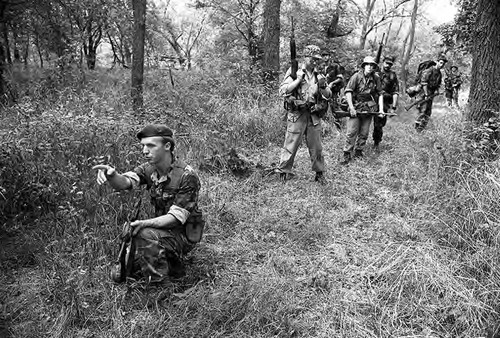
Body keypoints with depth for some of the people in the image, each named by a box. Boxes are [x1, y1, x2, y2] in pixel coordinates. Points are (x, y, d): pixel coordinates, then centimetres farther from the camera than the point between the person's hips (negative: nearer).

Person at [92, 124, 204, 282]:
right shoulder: (148, 169, -3)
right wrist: (111, 175, -44)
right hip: (161, 228, 7)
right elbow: (124, 183, -21)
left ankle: (159, 285, -12)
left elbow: (177, 217, -25)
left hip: (183, 234, -6)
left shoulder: (187, 176, -22)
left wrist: (144, 223, -39)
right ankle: (169, 264, 17)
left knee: (145, 234, -33)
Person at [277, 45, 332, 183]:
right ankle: (284, 171, 13)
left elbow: (328, 96, 14)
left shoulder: (318, 75, 12)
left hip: (314, 116, 4)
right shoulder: (294, 71, -1)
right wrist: (298, 80, -15)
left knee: (316, 147, 9)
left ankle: (319, 173, 21)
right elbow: (282, 91, -10)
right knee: (291, 145, -1)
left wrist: (323, 87, -7)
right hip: (297, 114, -4)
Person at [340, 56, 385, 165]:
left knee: (364, 133, 8)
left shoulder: (376, 78, 2)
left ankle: (358, 152, 23)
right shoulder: (357, 76, -8)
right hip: (356, 107, -4)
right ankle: (347, 155, -1)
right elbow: (348, 91, -12)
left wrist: (381, 109, 1)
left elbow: (380, 94, 8)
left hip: (369, 109, 4)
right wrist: (351, 107, -18)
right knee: (351, 132, -7)